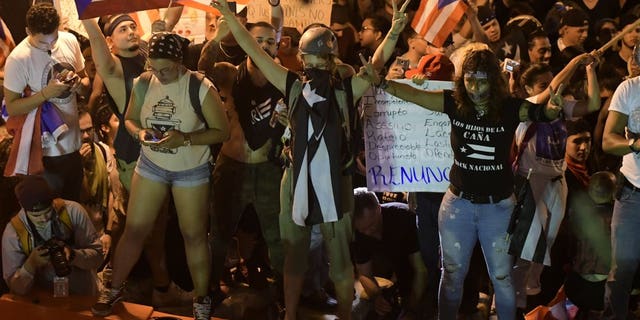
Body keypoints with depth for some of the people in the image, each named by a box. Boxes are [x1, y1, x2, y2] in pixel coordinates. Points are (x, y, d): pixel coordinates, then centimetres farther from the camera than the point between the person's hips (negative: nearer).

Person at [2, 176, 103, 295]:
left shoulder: (73, 211, -10)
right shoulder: (13, 233, -10)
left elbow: (97, 255, -6)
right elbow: (16, 287, -6)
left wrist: (73, 255, -24)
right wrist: (31, 264, -24)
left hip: (83, 295, 0)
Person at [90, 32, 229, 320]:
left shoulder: (201, 88, -20)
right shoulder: (142, 84, -7)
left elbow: (222, 132, -16)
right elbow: (130, 118, 7)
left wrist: (185, 138, -28)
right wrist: (139, 132, -16)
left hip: (191, 170, -3)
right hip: (150, 164, 3)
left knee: (194, 235, 7)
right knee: (134, 229, 6)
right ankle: (114, 288, 25)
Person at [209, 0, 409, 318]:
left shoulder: (346, 89, -3)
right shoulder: (293, 86, 0)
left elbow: (377, 62, -10)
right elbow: (254, 50, -1)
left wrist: (394, 31, -25)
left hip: (334, 182, -2)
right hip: (296, 181, 2)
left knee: (340, 259, 9)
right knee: (294, 256, 15)